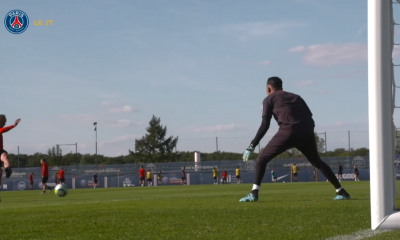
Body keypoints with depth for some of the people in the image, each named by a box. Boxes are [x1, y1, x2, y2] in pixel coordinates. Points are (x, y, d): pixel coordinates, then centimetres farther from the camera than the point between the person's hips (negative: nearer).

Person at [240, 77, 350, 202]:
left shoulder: (269, 99, 16)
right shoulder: (296, 97, 30)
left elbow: (265, 125, 5)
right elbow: (310, 119, 20)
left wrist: (252, 146, 5)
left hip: (288, 131, -5)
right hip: (307, 132, 5)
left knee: (262, 159, 5)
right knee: (317, 162, 22)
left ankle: (254, 193, -10)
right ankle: (340, 191, 18)